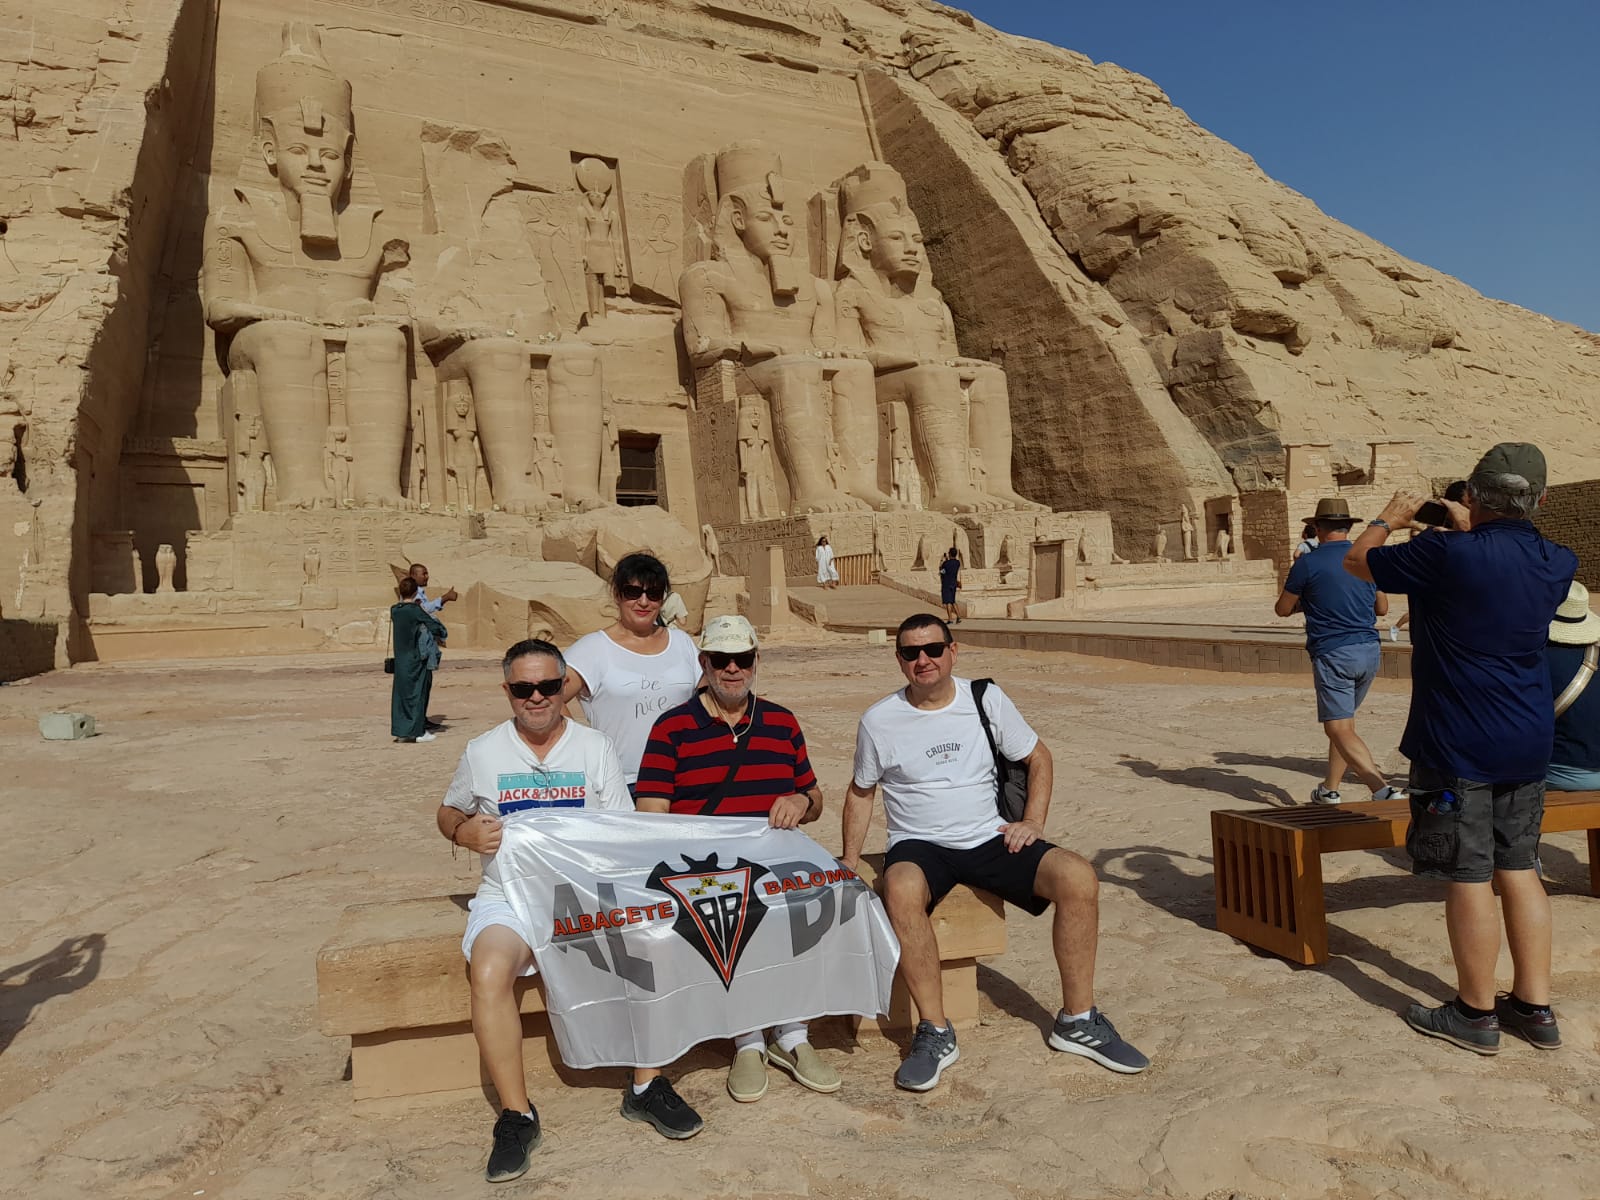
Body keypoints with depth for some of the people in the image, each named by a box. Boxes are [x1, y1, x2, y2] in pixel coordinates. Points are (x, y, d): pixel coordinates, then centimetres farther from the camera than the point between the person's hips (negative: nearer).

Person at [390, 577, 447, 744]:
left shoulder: (394, 610, 2)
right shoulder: (415, 610, -14)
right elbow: (434, 626, -11)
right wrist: (441, 635, 7)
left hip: (400, 660, 6)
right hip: (416, 659, -6)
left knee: (400, 693, 10)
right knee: (417, 692, 2)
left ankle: (401, 731, 13)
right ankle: (418, 731, 6)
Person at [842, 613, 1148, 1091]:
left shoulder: (987, 699, 1)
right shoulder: (879, 721, -1)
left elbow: (1038, 758, 12)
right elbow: (860, 792, 12)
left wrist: (1033, 822, 0)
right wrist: (849, 860, 3)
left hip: (990, 838, 2)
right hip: (920, 845, -2)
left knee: (1079, 878, -21)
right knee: (901, 890, -38)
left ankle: (1077, 1020, -4)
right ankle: (935, 1033, -24)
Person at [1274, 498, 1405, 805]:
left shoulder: (1308, 563, -8)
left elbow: (1282, 609, 2)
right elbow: (1382, 608, 19)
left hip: (1333, 654, -7)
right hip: (1370, 652, 7)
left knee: (1340, 729, -7)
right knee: (1344, 721, 20)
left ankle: (1384, 790, -22)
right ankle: (1329, 790, 28)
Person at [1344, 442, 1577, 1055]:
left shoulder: (1447, 555, -18)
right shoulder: (1557, 564, 1)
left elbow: (1357, 561, -2)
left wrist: (1389, 518, 17)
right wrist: (1469, 527, 33)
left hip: (1457, 745, -7)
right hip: (1528, 743, 7)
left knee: (1469, 876, 2)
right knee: (1519, 870, 15)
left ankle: (1476, 1014, 13)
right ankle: (1535, 1008, 23)